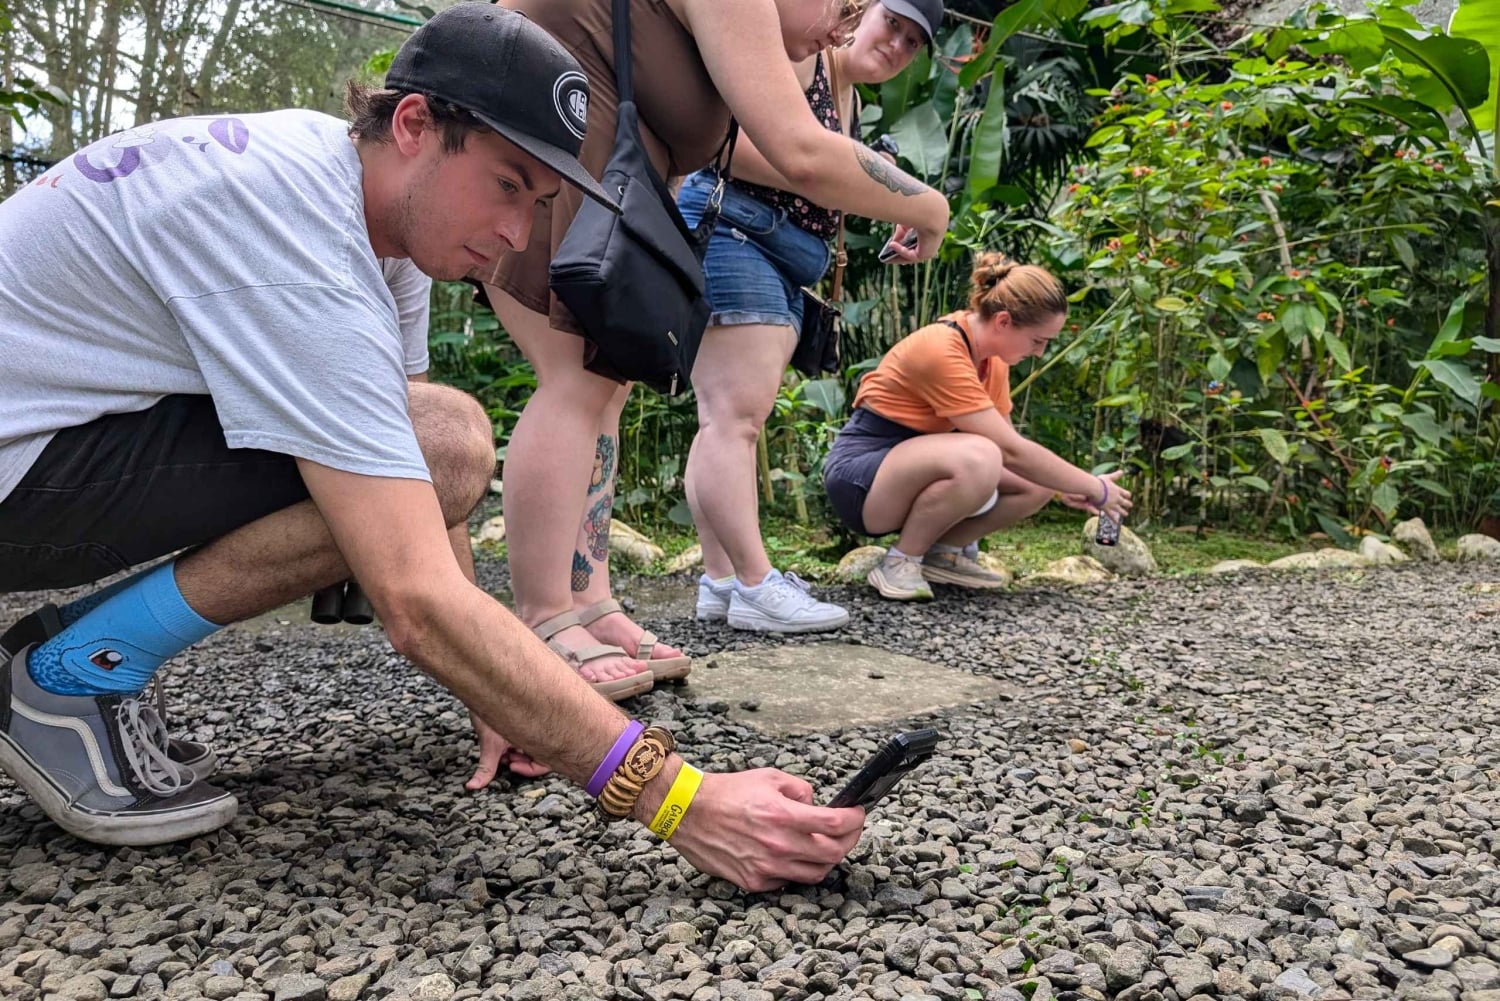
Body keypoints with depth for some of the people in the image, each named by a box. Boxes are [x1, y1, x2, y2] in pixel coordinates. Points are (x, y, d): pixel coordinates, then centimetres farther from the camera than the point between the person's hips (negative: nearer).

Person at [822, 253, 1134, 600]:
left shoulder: (990, 353, 1)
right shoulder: (941, 352, -26)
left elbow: (1008, 441, 4)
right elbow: (1011, 451, -27)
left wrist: (1068, 488, -11)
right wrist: (1095, 488, -18)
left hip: (918, 464, 9)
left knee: (1042, 482, -4)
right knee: (977, 458, -36)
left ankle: (943, 553, 5)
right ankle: (899, 562, -16)